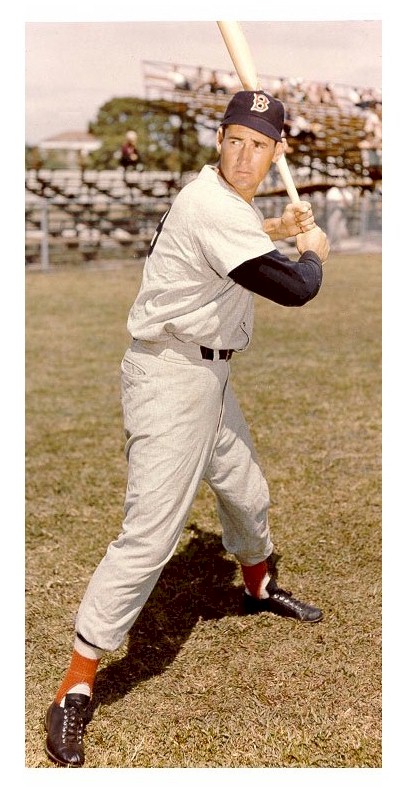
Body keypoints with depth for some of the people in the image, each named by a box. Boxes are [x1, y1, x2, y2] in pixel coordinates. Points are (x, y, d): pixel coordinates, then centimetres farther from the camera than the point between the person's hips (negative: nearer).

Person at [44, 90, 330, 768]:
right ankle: (75, 690, -8)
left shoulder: (221, 197, 8)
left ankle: (259, 586, 57)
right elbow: (293, 289, -25)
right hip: (170, 379, -10)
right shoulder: (214, 207, -24)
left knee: (246, 493, 27)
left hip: (208, 375, 10)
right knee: (150, 533, -15)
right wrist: (313, 252, -4)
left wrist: (274, 227, 20)